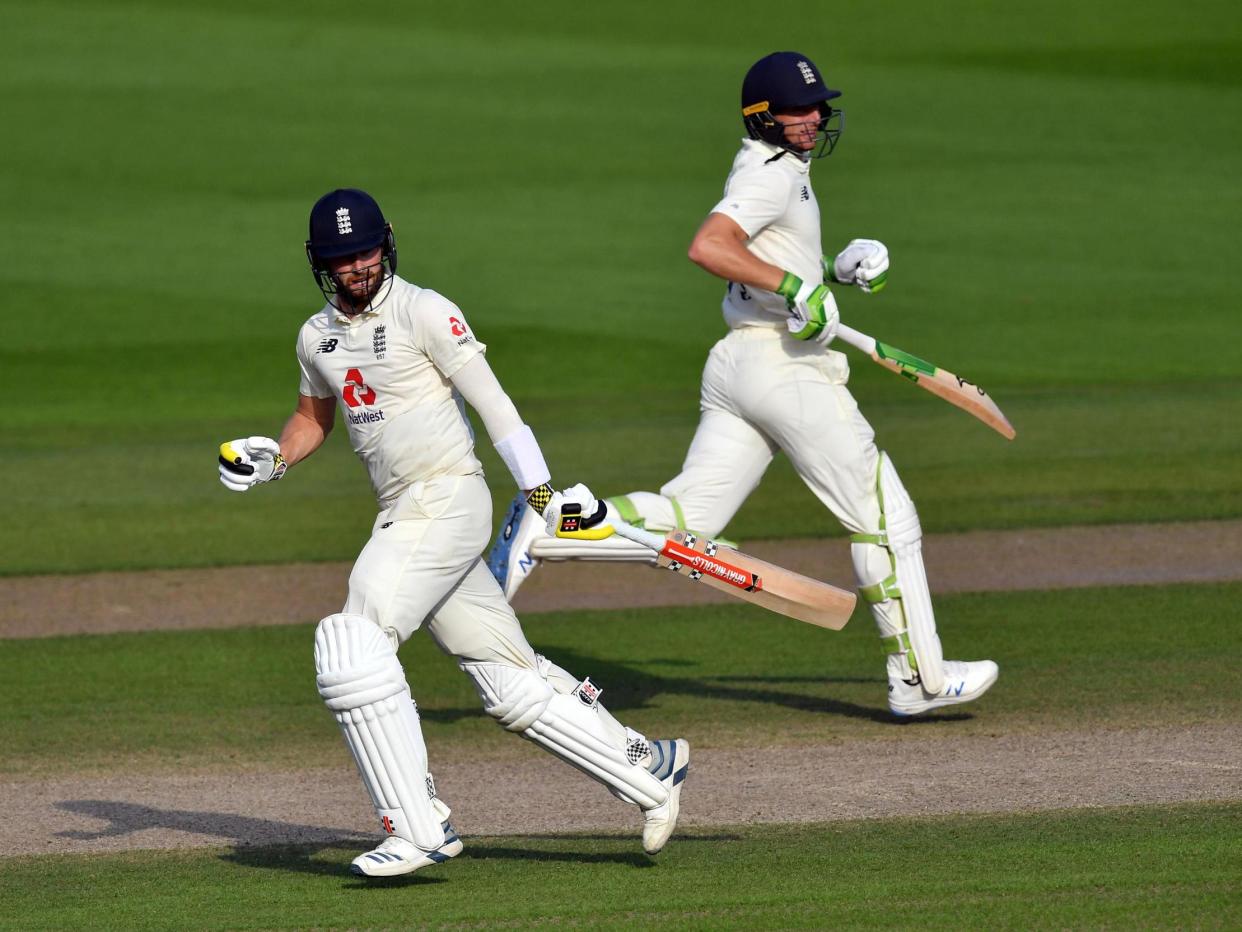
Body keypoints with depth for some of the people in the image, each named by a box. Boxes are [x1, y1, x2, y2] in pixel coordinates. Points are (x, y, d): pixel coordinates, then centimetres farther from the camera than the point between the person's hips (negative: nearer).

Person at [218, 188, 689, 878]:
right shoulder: (317, 337, 14)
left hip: (448, 500, -7)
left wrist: (544, 493, -16)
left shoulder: (424, 312, -7)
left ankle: (414, 829, -20)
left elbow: (491, 401, -11)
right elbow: (314, 416, 31)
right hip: (401, 516, 7)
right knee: (510, 680, 7)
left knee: (355, 640, -20)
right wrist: (272, 459, 10)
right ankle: (648, 770, 17)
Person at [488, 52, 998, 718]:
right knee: (884, 518, 0)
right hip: (784, 365, -9)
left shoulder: (784, 169, 19)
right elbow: (707, 246, -28)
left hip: (733, 366, 9)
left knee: (687, 519, 3)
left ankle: (544, 529, -11)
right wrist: (796, 286, -29)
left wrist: (835, 272, 16)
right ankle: (918, 680, 3)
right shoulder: (771, 174, -12)